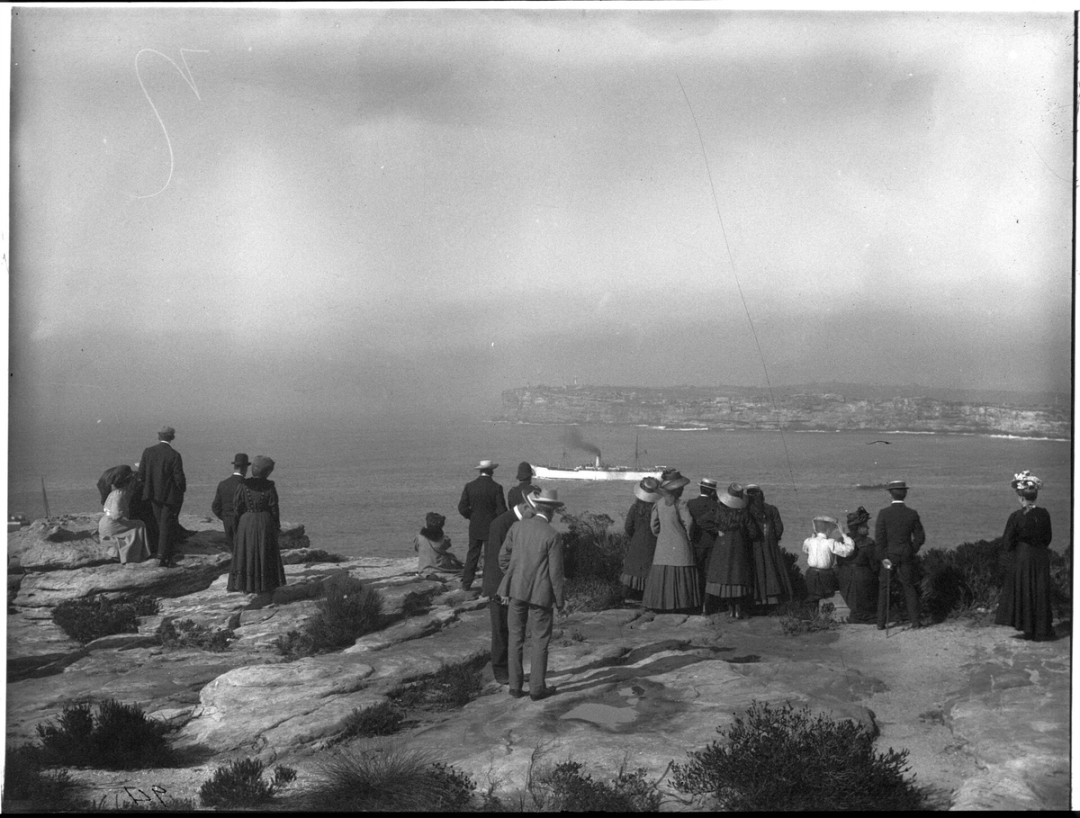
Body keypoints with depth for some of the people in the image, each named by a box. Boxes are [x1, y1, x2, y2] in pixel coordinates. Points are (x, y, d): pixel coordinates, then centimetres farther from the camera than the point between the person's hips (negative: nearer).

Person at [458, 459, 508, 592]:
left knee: (472, 555, 10)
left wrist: (472, 517, 11)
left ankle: (466, 584, 11)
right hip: (492, 526, -3)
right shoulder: (496, 488, -12)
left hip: (475, 527, 3)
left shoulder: (469, 486, -4)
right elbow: (501, 510, -12)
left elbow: (462, 507, -4)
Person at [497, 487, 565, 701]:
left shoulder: (517, 526, -2)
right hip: (540, 593, -4)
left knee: (516, 638, 13)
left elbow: (504, 557, 4)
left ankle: (515, 686, 15)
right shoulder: (553, 536, -15)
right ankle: (537, 688, 12)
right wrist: (560, 599, 0)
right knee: (540, 640, 8)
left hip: (516, 589, 4)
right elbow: (556, 572, -13)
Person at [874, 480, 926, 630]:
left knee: (883, 588, 9)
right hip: (907, 556, 2)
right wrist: (911, 552, 11)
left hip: (888, 556, -2)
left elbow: (879, 537, -14)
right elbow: (920, 537, -1)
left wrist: (883, 558, -9)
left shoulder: (883, 513, -11)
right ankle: (914, 621, 13)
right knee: (909, 588, 13)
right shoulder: (912, 514, -5)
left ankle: (881, 623, 8)